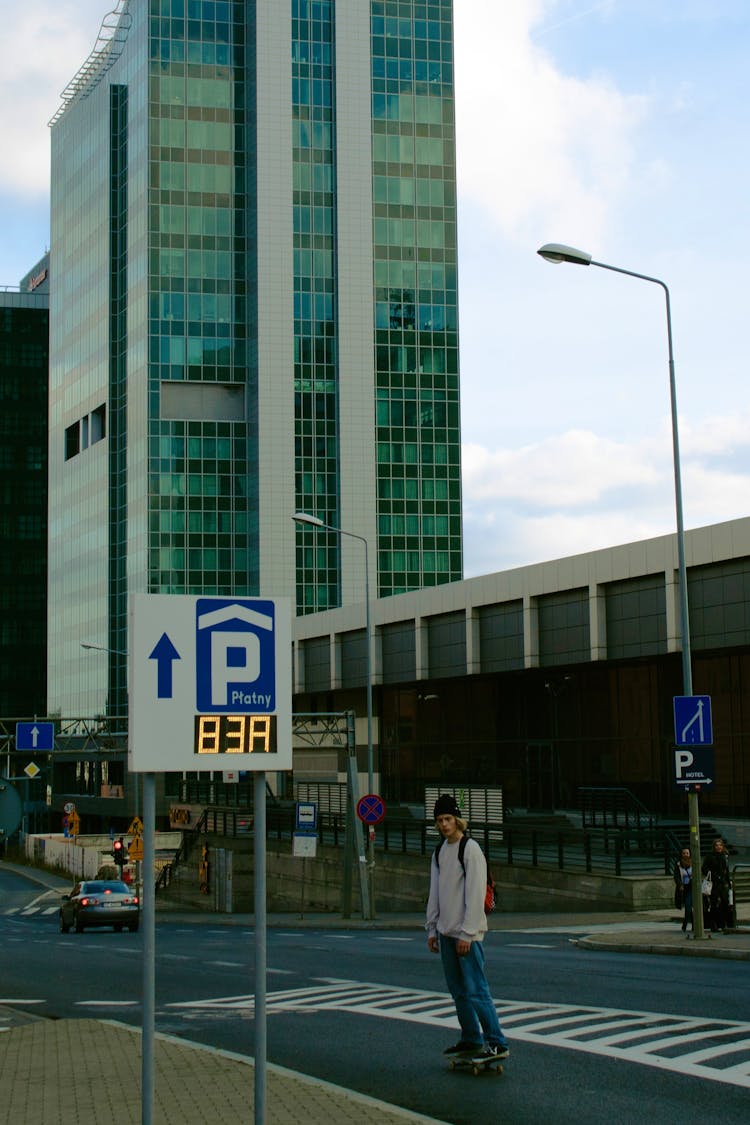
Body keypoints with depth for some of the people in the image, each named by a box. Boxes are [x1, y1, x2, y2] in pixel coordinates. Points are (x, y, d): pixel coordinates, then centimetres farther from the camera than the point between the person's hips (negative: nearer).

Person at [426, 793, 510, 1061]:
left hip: (466, 933, -8)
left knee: (475, 990, -11)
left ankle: (497, 1043, -7)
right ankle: (471, 1039, 22)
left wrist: (467, 933, -18)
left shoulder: (471, 849, -11)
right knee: (458, 990, 12)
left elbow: (475, 894, -16)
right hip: (446, 932, 8)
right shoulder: (439, 851, 13)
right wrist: (432, 929, 15)